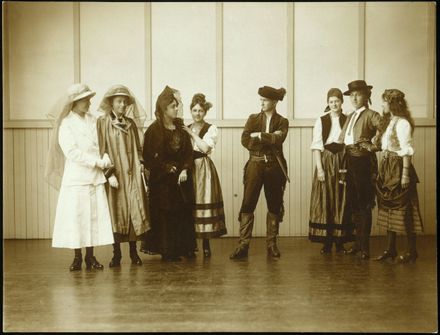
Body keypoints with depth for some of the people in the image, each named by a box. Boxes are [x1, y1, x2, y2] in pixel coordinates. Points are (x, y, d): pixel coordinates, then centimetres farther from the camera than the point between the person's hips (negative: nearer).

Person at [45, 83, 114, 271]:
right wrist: (97, 161, -14)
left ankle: (90, 256, 14)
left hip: (96, 177, 4)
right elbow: (72, 152, -12)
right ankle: (77, 257, 11)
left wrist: (105, 160, -12)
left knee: (95, 216, 4)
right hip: (76, 178, -4)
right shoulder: (66, 124, -3)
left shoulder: (93, 121, 10)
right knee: (76, 217, -1)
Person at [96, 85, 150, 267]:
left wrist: (140, 164, 1)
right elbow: (101, 150, -5)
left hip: (132, 175, 3)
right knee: (115, 213, 0)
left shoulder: (131, 123, 12)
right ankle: (116, 254, 9)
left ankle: (133, 252, 12)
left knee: (134, 211, 2)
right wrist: (109, 173, -13)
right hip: (114, 175, -3)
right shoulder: (102, 122, 0)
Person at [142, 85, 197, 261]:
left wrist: (185, 170, -8)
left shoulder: (181, 128, 9)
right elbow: (148, 157, -9)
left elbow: (189, 152, 7)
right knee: (165, 216, 0)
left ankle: (185, 248, 15)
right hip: (162, 180, -4)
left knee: (184, 213, 5)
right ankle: (167, 250, 9)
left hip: (182, 178, 4)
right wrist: (167, 168, -11)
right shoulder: (154, 130, -6)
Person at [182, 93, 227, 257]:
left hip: (204, 168, -3)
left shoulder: (211, 129, 3)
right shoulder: (185, 129, 16)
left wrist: (192, 133, -8)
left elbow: (205, 147, -14)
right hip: (188, 168, 4)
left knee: (204, 202, -6)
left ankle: (206, 245, 2)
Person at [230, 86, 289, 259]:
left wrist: (259, 135, -10)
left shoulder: (282, 122, 7)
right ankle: (243, 245, -3)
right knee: (247, 204, -6)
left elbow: (278, 139, -14)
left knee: (274, 205, 5)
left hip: (274, 166, 0)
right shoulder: (253, 119, 10)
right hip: (255, 165, 0)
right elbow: (245, 140, -6)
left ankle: (271, 244, 15)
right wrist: (268, 139, -11)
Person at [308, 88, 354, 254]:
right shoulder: (321, 121, 1)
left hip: (342, 161, 2)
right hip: (326, 161, -2)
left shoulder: (347, 120, 6)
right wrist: (319, 168, -12)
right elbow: (316, 146, -4)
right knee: (324, 201, -1)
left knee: (341, 201, 4)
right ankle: (326, 242, 5)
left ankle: (340, 241, 12)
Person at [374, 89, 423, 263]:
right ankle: (391, 249, 18)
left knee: (403, 210, -2)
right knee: (388, 208, 10)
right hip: (387, 168, 9)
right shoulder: (391, 122, 15)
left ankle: (411, 250, 8)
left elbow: (406, 151, -17)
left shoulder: (402, 123, -13)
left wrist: (405, 174, -20)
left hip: (399, 168, -9)